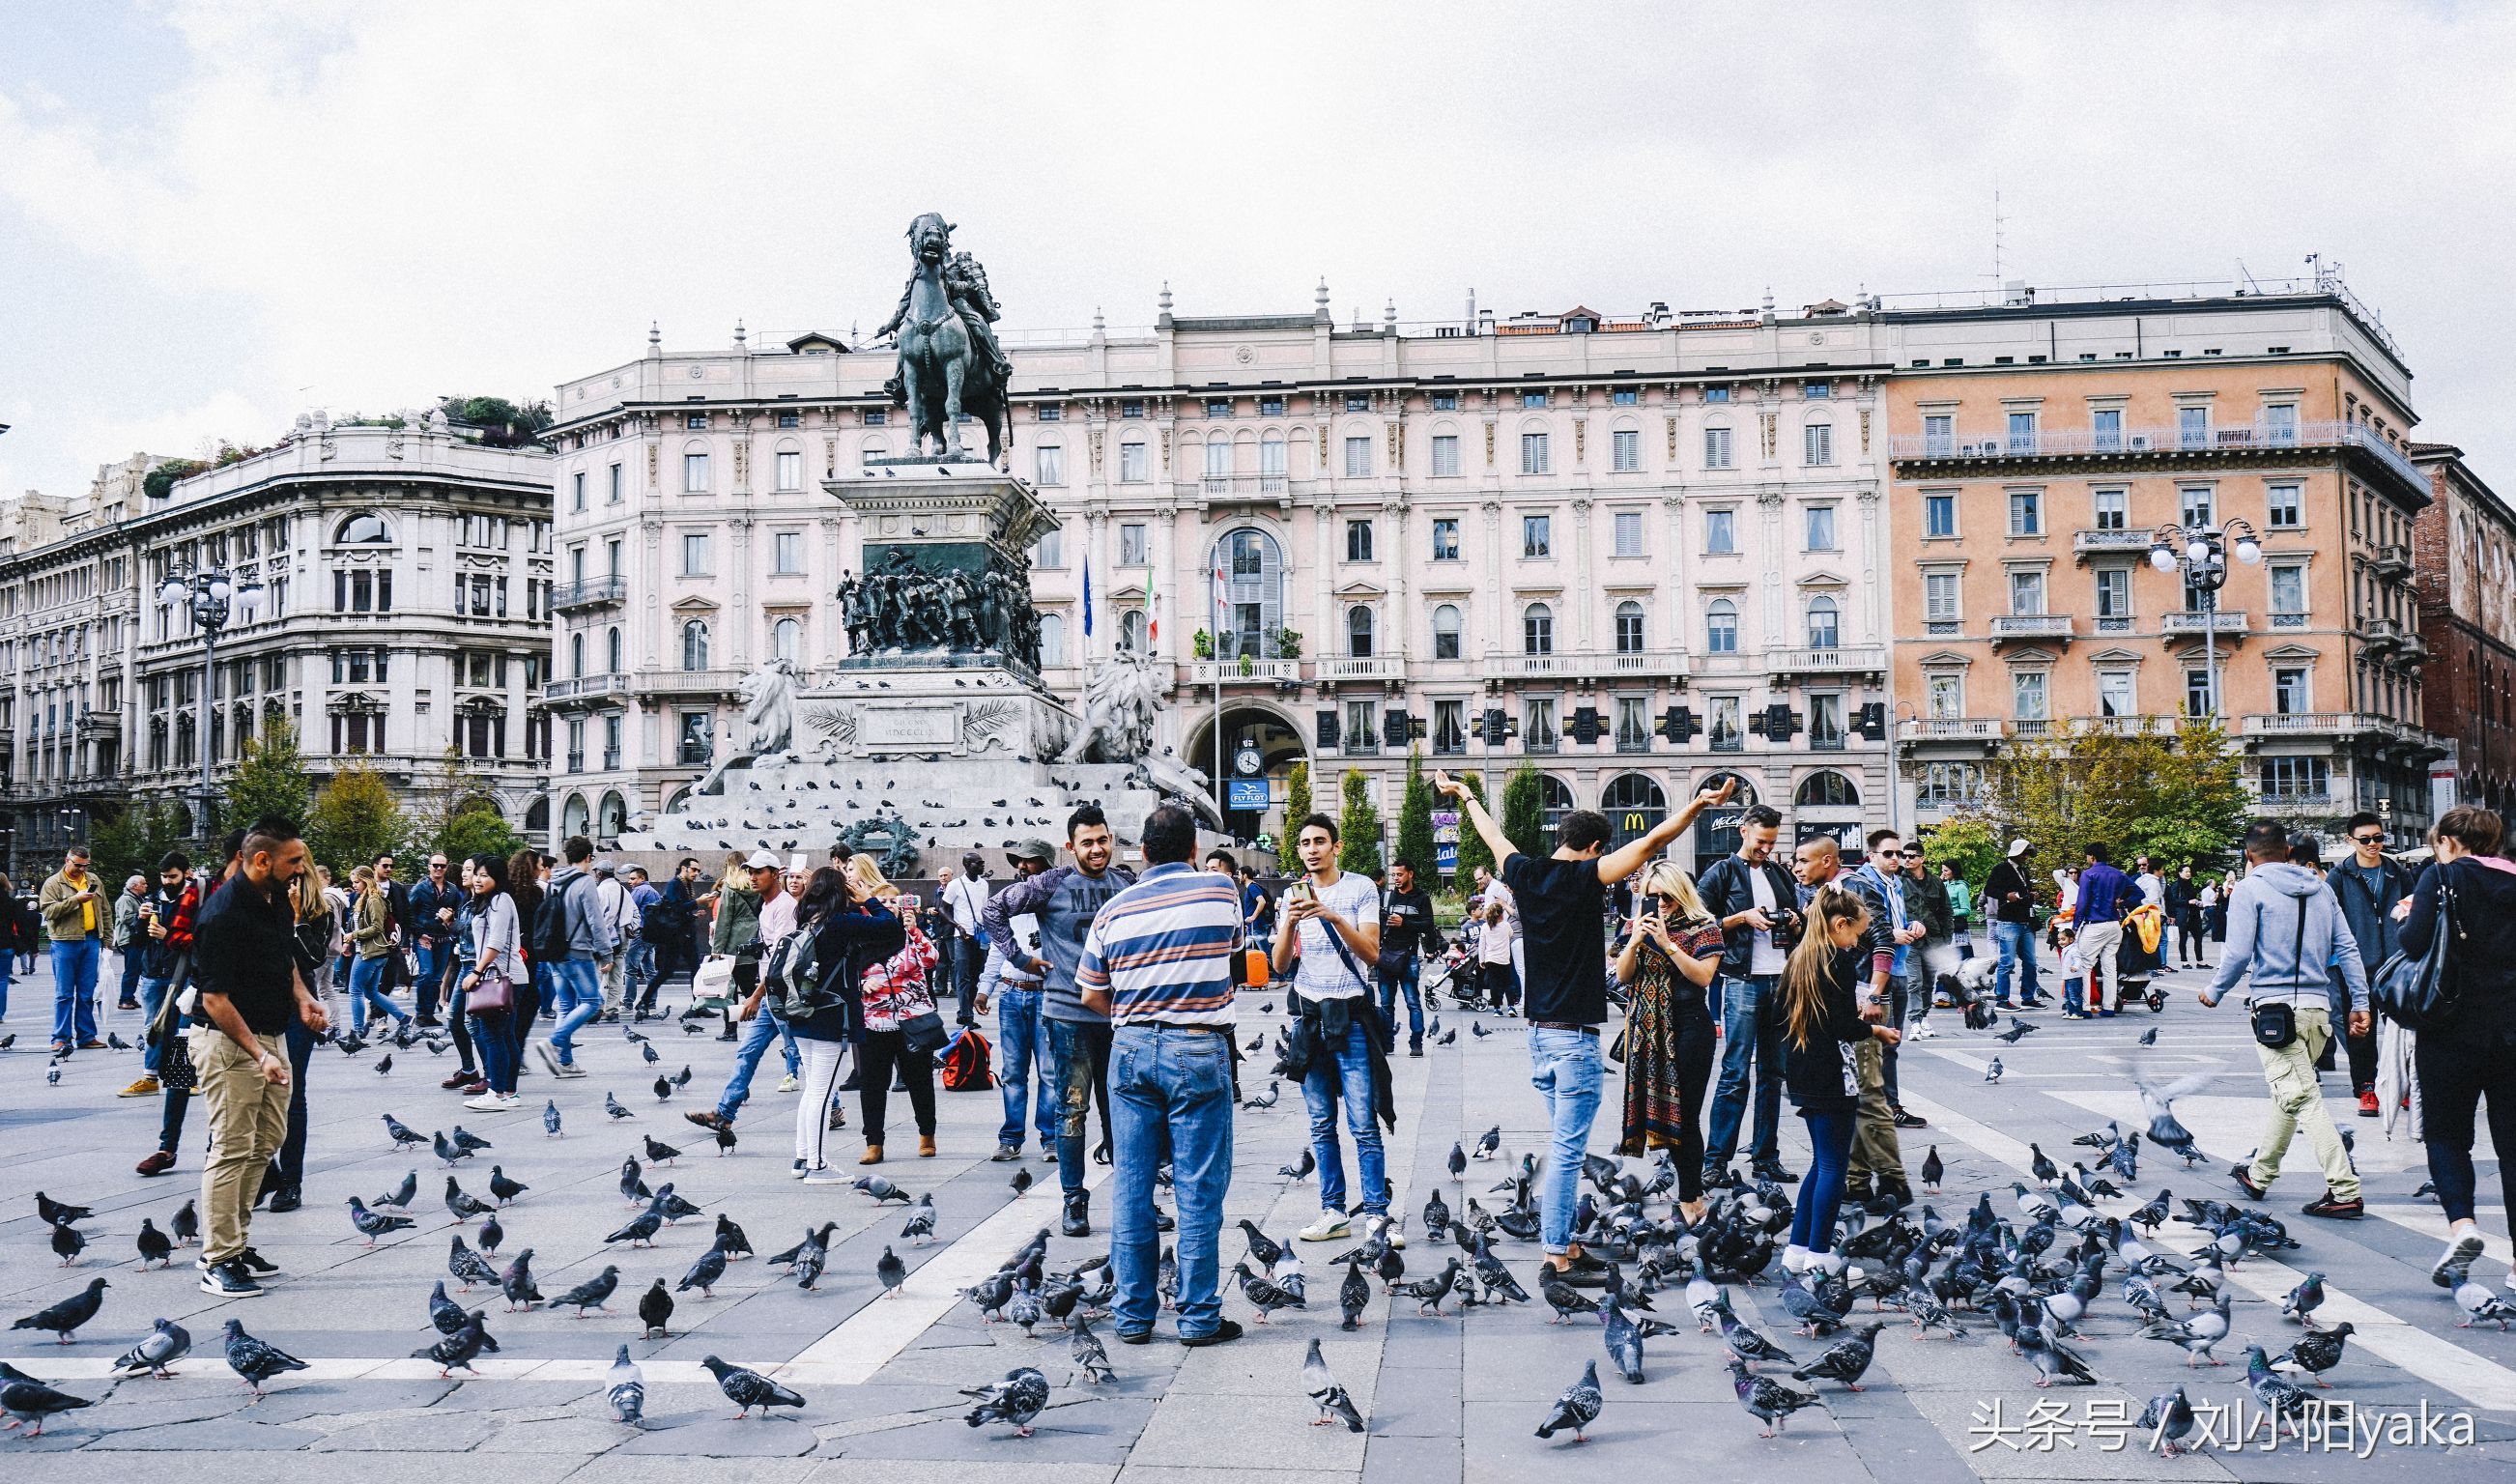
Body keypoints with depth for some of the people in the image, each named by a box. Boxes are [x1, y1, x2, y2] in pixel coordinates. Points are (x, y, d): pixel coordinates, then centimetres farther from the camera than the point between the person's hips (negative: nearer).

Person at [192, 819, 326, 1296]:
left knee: (265, 1144, 14)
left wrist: (303, 998, 7)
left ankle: (237, 1243, 24)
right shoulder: (223, 913, -21)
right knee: (232, 1150, -6)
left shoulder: (278, 900, 5)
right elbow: (215, 1000, -22)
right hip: (230, 1042, -9)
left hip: (271, 1036, 9)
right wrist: (258, 1055, -27)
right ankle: (218, 1262, 1)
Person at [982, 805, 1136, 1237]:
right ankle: (1074, 1202, 8)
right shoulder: (1053, 885, -5)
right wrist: (1021, 959, -2)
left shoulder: (1127, 883, 7)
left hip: (1118, 1012, 4)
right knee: (1073, 1107, 0)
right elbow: (994, 909, 2)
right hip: (1069, 1012, -3)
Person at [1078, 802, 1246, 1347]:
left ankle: (1133, 1314, 14)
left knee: (1131, 1185, 8)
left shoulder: (1115, 910, 3)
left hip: (1131, 1050, 3)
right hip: (1198, 1052, -3)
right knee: (1199, 1189, 2)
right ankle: (1199, 1317, 5)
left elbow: (1091, 995, 8)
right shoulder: (1220, 889, -1)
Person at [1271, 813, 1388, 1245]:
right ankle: (1333, 1213, 10)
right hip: (1307, 1015, 4)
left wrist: (1333, 917, -22)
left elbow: (1372, 953, -9)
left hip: (1351, 1016, -4)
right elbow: (1280, 965, 3)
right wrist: (1290, 922, -15)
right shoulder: (1292, 894, 9)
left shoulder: (1360, 887, 0)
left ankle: (1376, 1214, -2)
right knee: (1321, 1125, 5)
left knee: (1363, 1124, -6)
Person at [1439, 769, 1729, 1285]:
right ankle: (1557, 1256, -1)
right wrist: (1699, 804, -15)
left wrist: (1465, 795, 38)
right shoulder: (1584, 878, -14)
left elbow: (1493, 834, 22)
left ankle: (1564, 1241, 20)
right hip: (1575, 1039, -8)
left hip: (1538, 1034, 8)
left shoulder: (1525, 874, 4)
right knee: (1568, 1152, -3)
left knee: (1567, 1146, 17)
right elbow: (1650, 842, -18)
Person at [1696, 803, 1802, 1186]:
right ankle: (1715, 1160, -5)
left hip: (1781, 981, 6)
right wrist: (1743, 918, -12)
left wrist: (1794, 922, 5)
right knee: (1736, 1073, -9)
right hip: (1743, 981, -6)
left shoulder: (1780, 874, 19)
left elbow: (1798, 927, 26)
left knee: (1773, 1073, 8)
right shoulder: (1721, 873, 3)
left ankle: (1766, 1156, 14)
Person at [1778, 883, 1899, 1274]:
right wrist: (1877, 1029, 0)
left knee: (1821, 1162, 16)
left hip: (1802, 1075, 9)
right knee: (1833, 1166, 0)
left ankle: (1797, 1249, 16)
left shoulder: (1798, 959, 11)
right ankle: (1820, 1254, 2)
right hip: (1832, 1076, -8)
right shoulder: (1840, 960, -14)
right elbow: (1845, 1026, -20)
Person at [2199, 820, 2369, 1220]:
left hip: (2275, 1006, -7)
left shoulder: (2250, 889, -5)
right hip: (2318, 1007, 7)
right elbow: (2347, 949, 9)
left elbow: (2238, 954, -11)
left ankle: (2344, 1191, -15)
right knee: (2288, 1095, 19)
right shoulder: (2319, 888, 13)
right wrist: (2360, 1002, 11)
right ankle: (2258, 1174, 32)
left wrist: (2214, 992, 5)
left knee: (2301, 1098, -8)